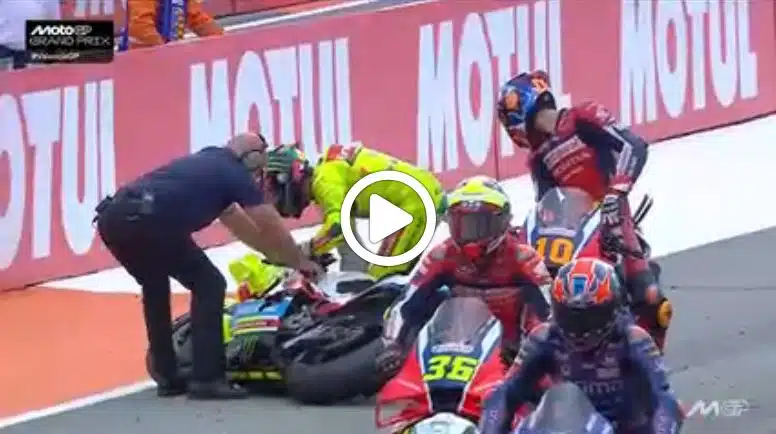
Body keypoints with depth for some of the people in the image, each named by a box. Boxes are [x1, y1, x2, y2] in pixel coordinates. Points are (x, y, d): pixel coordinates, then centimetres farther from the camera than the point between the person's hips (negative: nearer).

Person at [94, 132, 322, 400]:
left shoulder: (207, 165, 36)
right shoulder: (236, 173, 12)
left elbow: (242, 226, 46)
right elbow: (271, 227, 18)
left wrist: (278, 256, 52)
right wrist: (301, 262, 33)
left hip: (113, 217, 8)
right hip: (147, 220, -8)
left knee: (155, 288, 30)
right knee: (209, 285, 6)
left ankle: (168, 377, 28)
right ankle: (207, 379, 1)